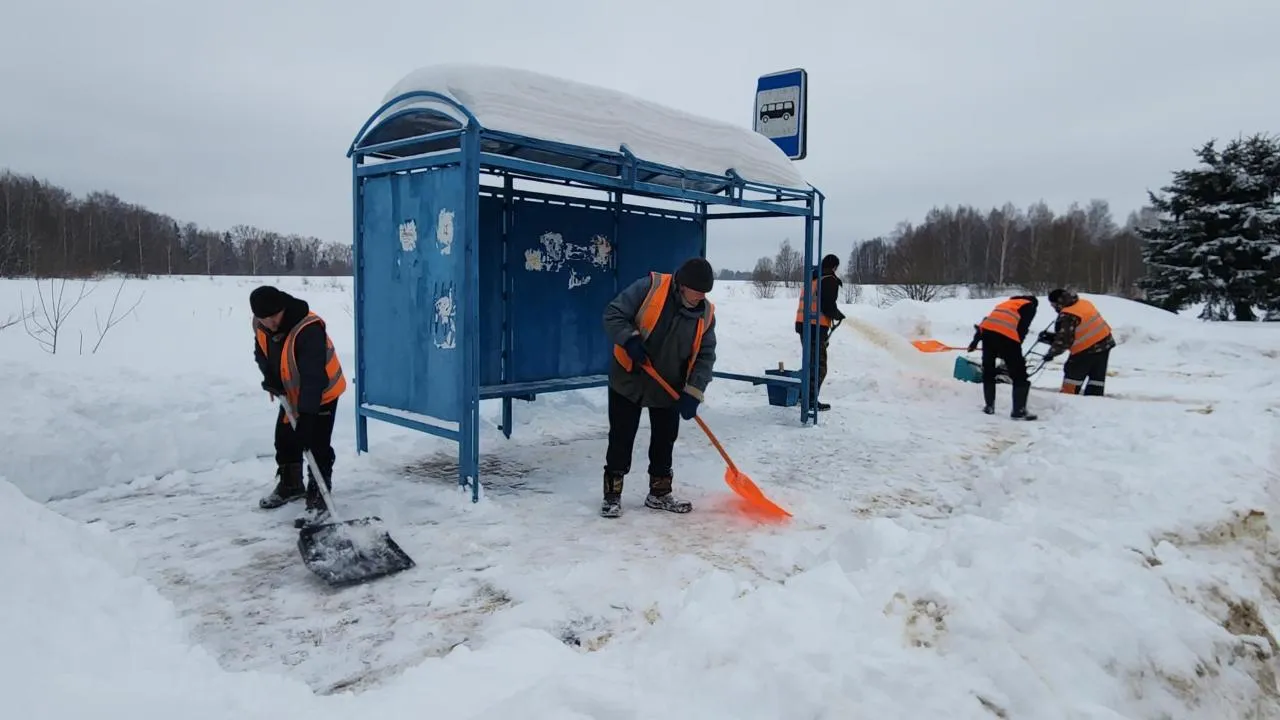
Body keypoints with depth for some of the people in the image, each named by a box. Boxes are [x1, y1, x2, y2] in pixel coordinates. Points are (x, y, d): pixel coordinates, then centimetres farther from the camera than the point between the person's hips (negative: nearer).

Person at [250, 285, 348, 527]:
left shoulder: (308, 329, -37)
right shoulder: (260, 325, -13)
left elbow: (313, 377, -37)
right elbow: (262, 353, 10)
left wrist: (306, 414, -38)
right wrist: (271, 378, -7)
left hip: (322, 393, -8)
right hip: (292, 392, 8)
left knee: (317, 446, -10)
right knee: (284, 439, 18)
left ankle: (319, 499, 0)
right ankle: (290, 485, 38)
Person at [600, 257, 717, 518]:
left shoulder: (706, 313, -5)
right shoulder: (650, 287, -17)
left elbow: (705, 355, -3)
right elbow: (613, 314, -14)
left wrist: (693, 392, -13)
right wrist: (630, 340, -29)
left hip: (669, 388, 4)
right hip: (628, 379, -4)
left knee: (664, 441, 13)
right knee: (621, 439, 3)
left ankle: (659, 493, 28)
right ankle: (612, 494, 15)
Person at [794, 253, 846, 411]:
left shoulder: (812, 278, 18)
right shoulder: (830, 280, -9)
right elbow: (828, 306, -17)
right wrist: (839, 315, 2)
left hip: (802, 323, 9)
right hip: (817, 327, -9)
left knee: (809, 362, 21)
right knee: (819, 366, -4)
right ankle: (811, 400, -8)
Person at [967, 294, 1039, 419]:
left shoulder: (1006, 303, 35)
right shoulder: (1030, 307, 19)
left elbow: (987, 320, 26)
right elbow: (1022, 329, 5)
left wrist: (976, 339, 26)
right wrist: (1016, 348, 8)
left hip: (987, 330, 6)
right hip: (1007, 335, -6)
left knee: (988, 371, 20)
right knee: (1019, 375, 3)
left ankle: (989, 406, 24)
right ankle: (1019, 411, 0)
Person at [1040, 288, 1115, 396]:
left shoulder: (1068, 316, -20)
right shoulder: (1083, 303, 8)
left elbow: (1064, 338, -23)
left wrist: (1051, 353, -14)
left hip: (1088, 349, -9)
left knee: (1073, 373, 4)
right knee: (1097, 376, 13)